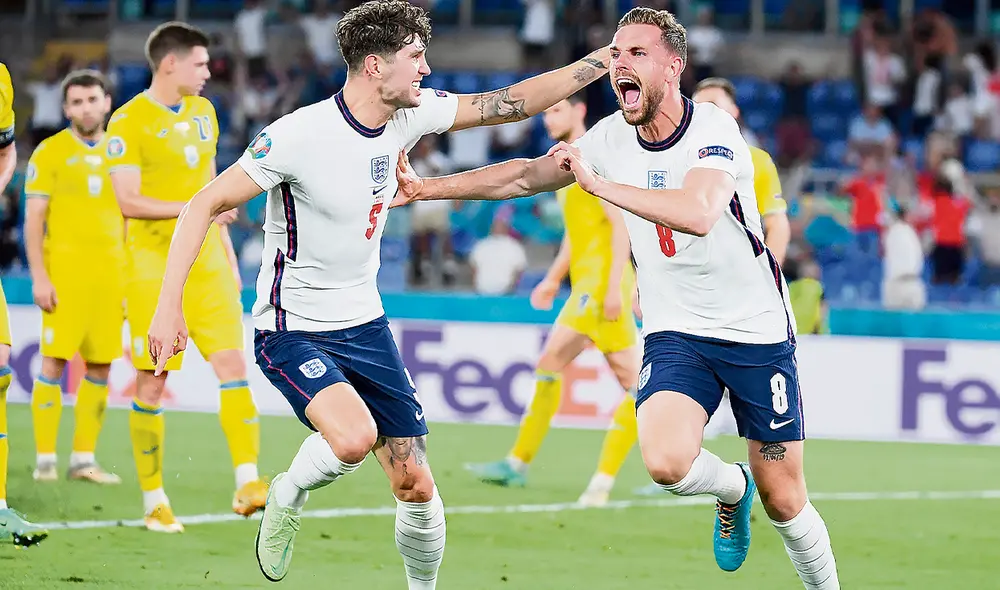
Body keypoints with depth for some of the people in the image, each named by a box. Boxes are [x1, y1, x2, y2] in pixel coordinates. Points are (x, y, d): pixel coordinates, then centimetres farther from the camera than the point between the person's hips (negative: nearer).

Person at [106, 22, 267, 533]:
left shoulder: (203, 113, 13)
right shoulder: (128, 121, -9)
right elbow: (128, 202, -15)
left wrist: (227, 254, 18)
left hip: (206, 263, 6)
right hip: (154, 267, -5)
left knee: (233, 364, -9)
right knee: (151, 382, 0)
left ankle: (247, 483, -13)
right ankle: (154, 501, 9)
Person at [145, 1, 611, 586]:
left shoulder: (409, 115, -2)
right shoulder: (302, 134, -21)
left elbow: (510, 102, 8)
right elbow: (206, 205, -16)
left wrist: (603, 60, 3)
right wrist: (170, 306, -23)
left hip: (365, 324, 6)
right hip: (293, 330, -6)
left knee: (416, 486, 2)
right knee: (355, 436, -32)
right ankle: (286, 499, 0)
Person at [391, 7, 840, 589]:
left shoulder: (713, 129, -19)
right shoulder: (613, 137, -1)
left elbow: (698, 214, -39)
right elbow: (526, 175, 12)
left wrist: (597, 182, -37)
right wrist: (425, 187, 10)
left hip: (758, 331, -4)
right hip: (677, 334, 4)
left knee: (784, 503, -1)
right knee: (666, 463, -23)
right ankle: (732, 489, 10)